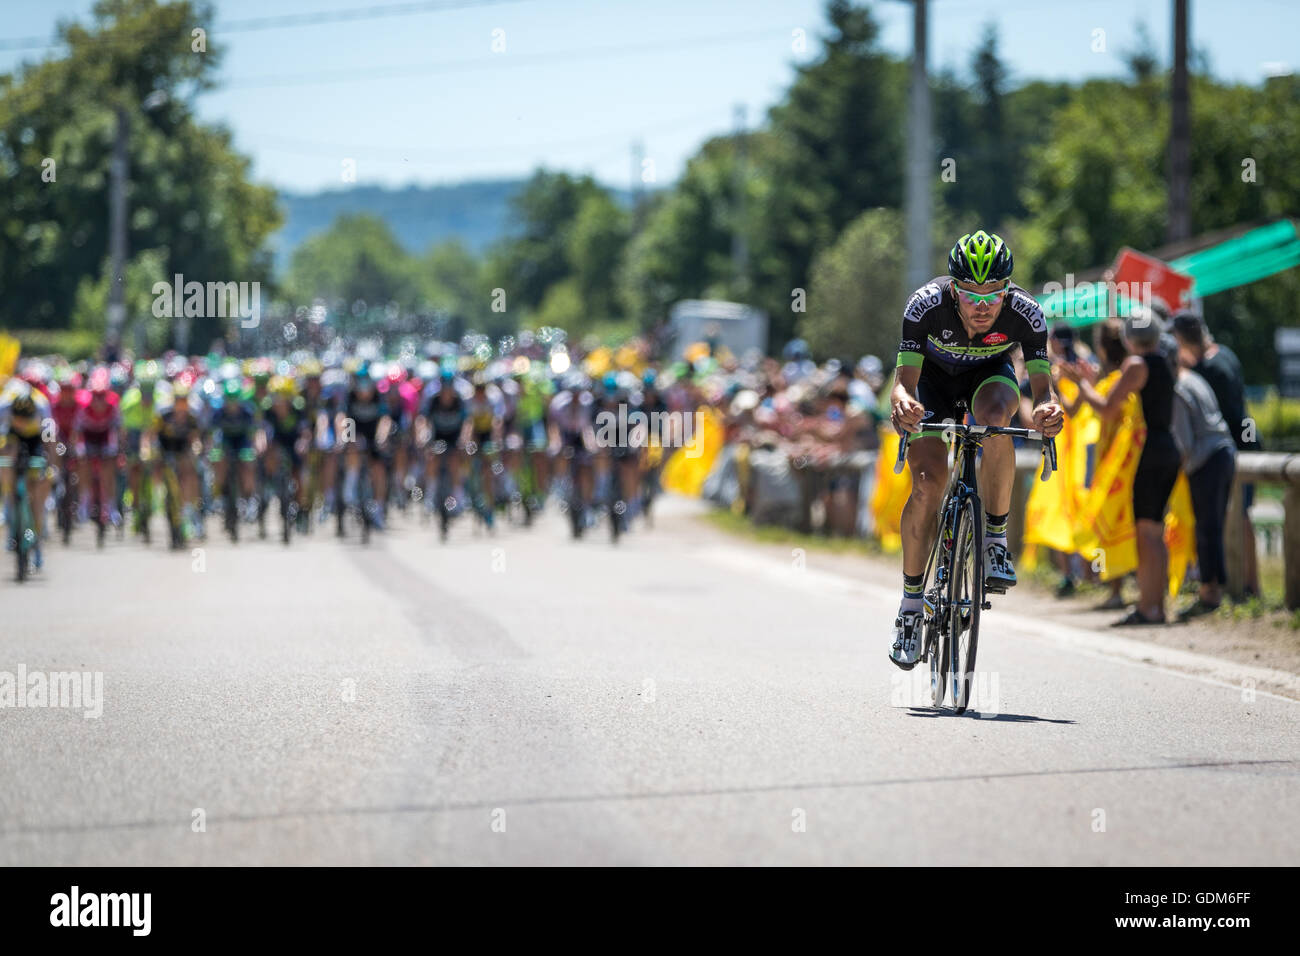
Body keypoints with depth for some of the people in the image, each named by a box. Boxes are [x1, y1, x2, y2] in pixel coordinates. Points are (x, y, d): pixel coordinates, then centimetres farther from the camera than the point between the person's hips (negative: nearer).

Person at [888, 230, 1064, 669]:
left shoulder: (1025, 313, -32)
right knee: (928, 483, -16)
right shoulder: (926, 305, -34)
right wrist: (902, 403, -58)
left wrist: (1046, 408, -57)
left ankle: (996, 538, -19)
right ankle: (911, 603, -2)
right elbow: (905, 381, -35)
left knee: (994, 417, -36)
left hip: (990, 374, 0)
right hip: (934, 375, 0)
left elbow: (1041, 386, -33)